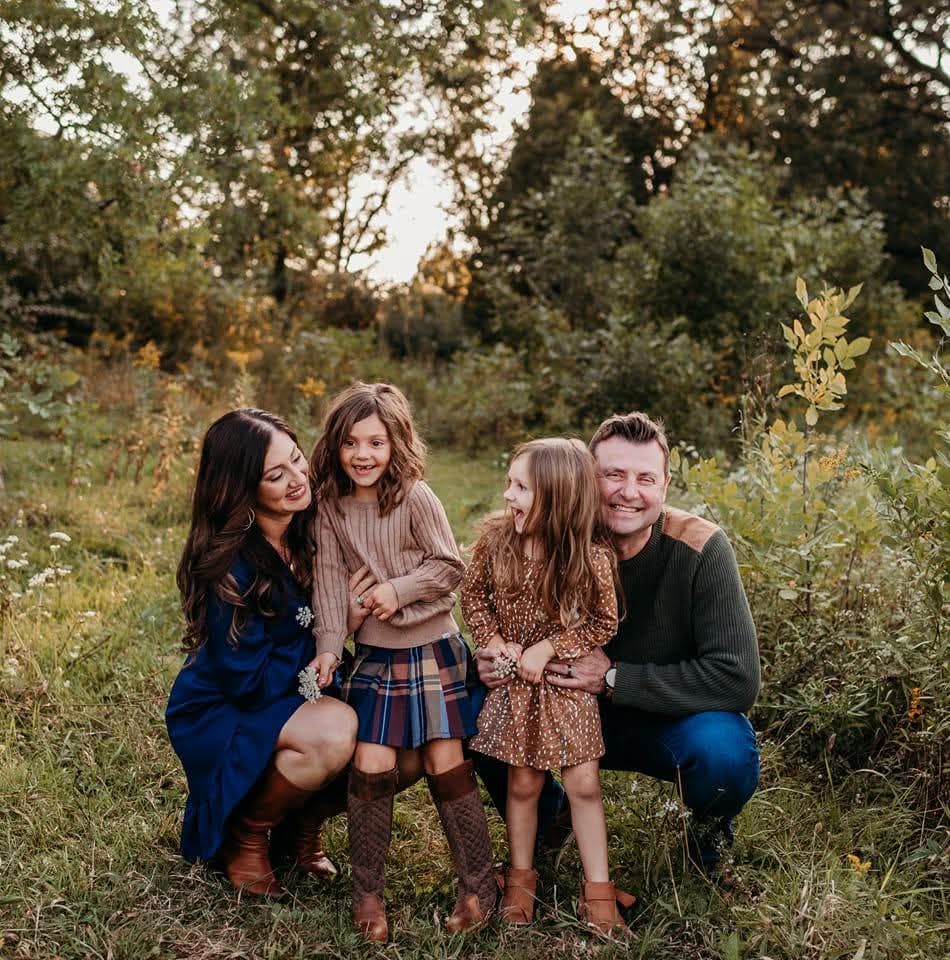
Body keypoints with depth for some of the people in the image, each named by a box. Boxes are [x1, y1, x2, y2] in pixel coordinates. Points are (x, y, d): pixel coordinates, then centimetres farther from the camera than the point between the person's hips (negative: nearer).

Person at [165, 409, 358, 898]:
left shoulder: (312, 530, -8)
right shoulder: (228, 564, -26)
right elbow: (249, 682, -23)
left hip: (295, 700, 6)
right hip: (221, 716, -6)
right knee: (334, 731, -32)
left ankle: (303, 823, 10)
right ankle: (245, 834, -5)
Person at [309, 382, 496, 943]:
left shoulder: (416, 497, -11)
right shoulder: (331, 506, -1)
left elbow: (451, 568, -7)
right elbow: (331, 579, -2)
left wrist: (398, 589, -16)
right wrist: (329, 644, -11)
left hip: (434, 649, -3)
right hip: (377, 654, 3)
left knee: (446, 763, 0)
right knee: (371, 765, -4)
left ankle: (479, 887, 14)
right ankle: (368, 895, 11)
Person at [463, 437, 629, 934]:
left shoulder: (591, 558, -19)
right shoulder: (495, 537, -11)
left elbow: (604, 623, -9)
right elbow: (473, 595, 3)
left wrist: (548, 647, -18)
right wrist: (494, 641, -11)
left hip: (566, 682, -1)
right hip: (513, 682, 2)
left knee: (584, 785, 3)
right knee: (523, 784, 11)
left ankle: (598, 891, 18)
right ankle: (521, 878, 30)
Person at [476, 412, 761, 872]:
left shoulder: (699, 548, -22)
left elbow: (738, 679, -27)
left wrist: (614, 677, -29)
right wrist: (492, 662, -26)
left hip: (679, 720, -2)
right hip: (581, 717, 3)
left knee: (725, 751, -35)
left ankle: (709, 823, 4)